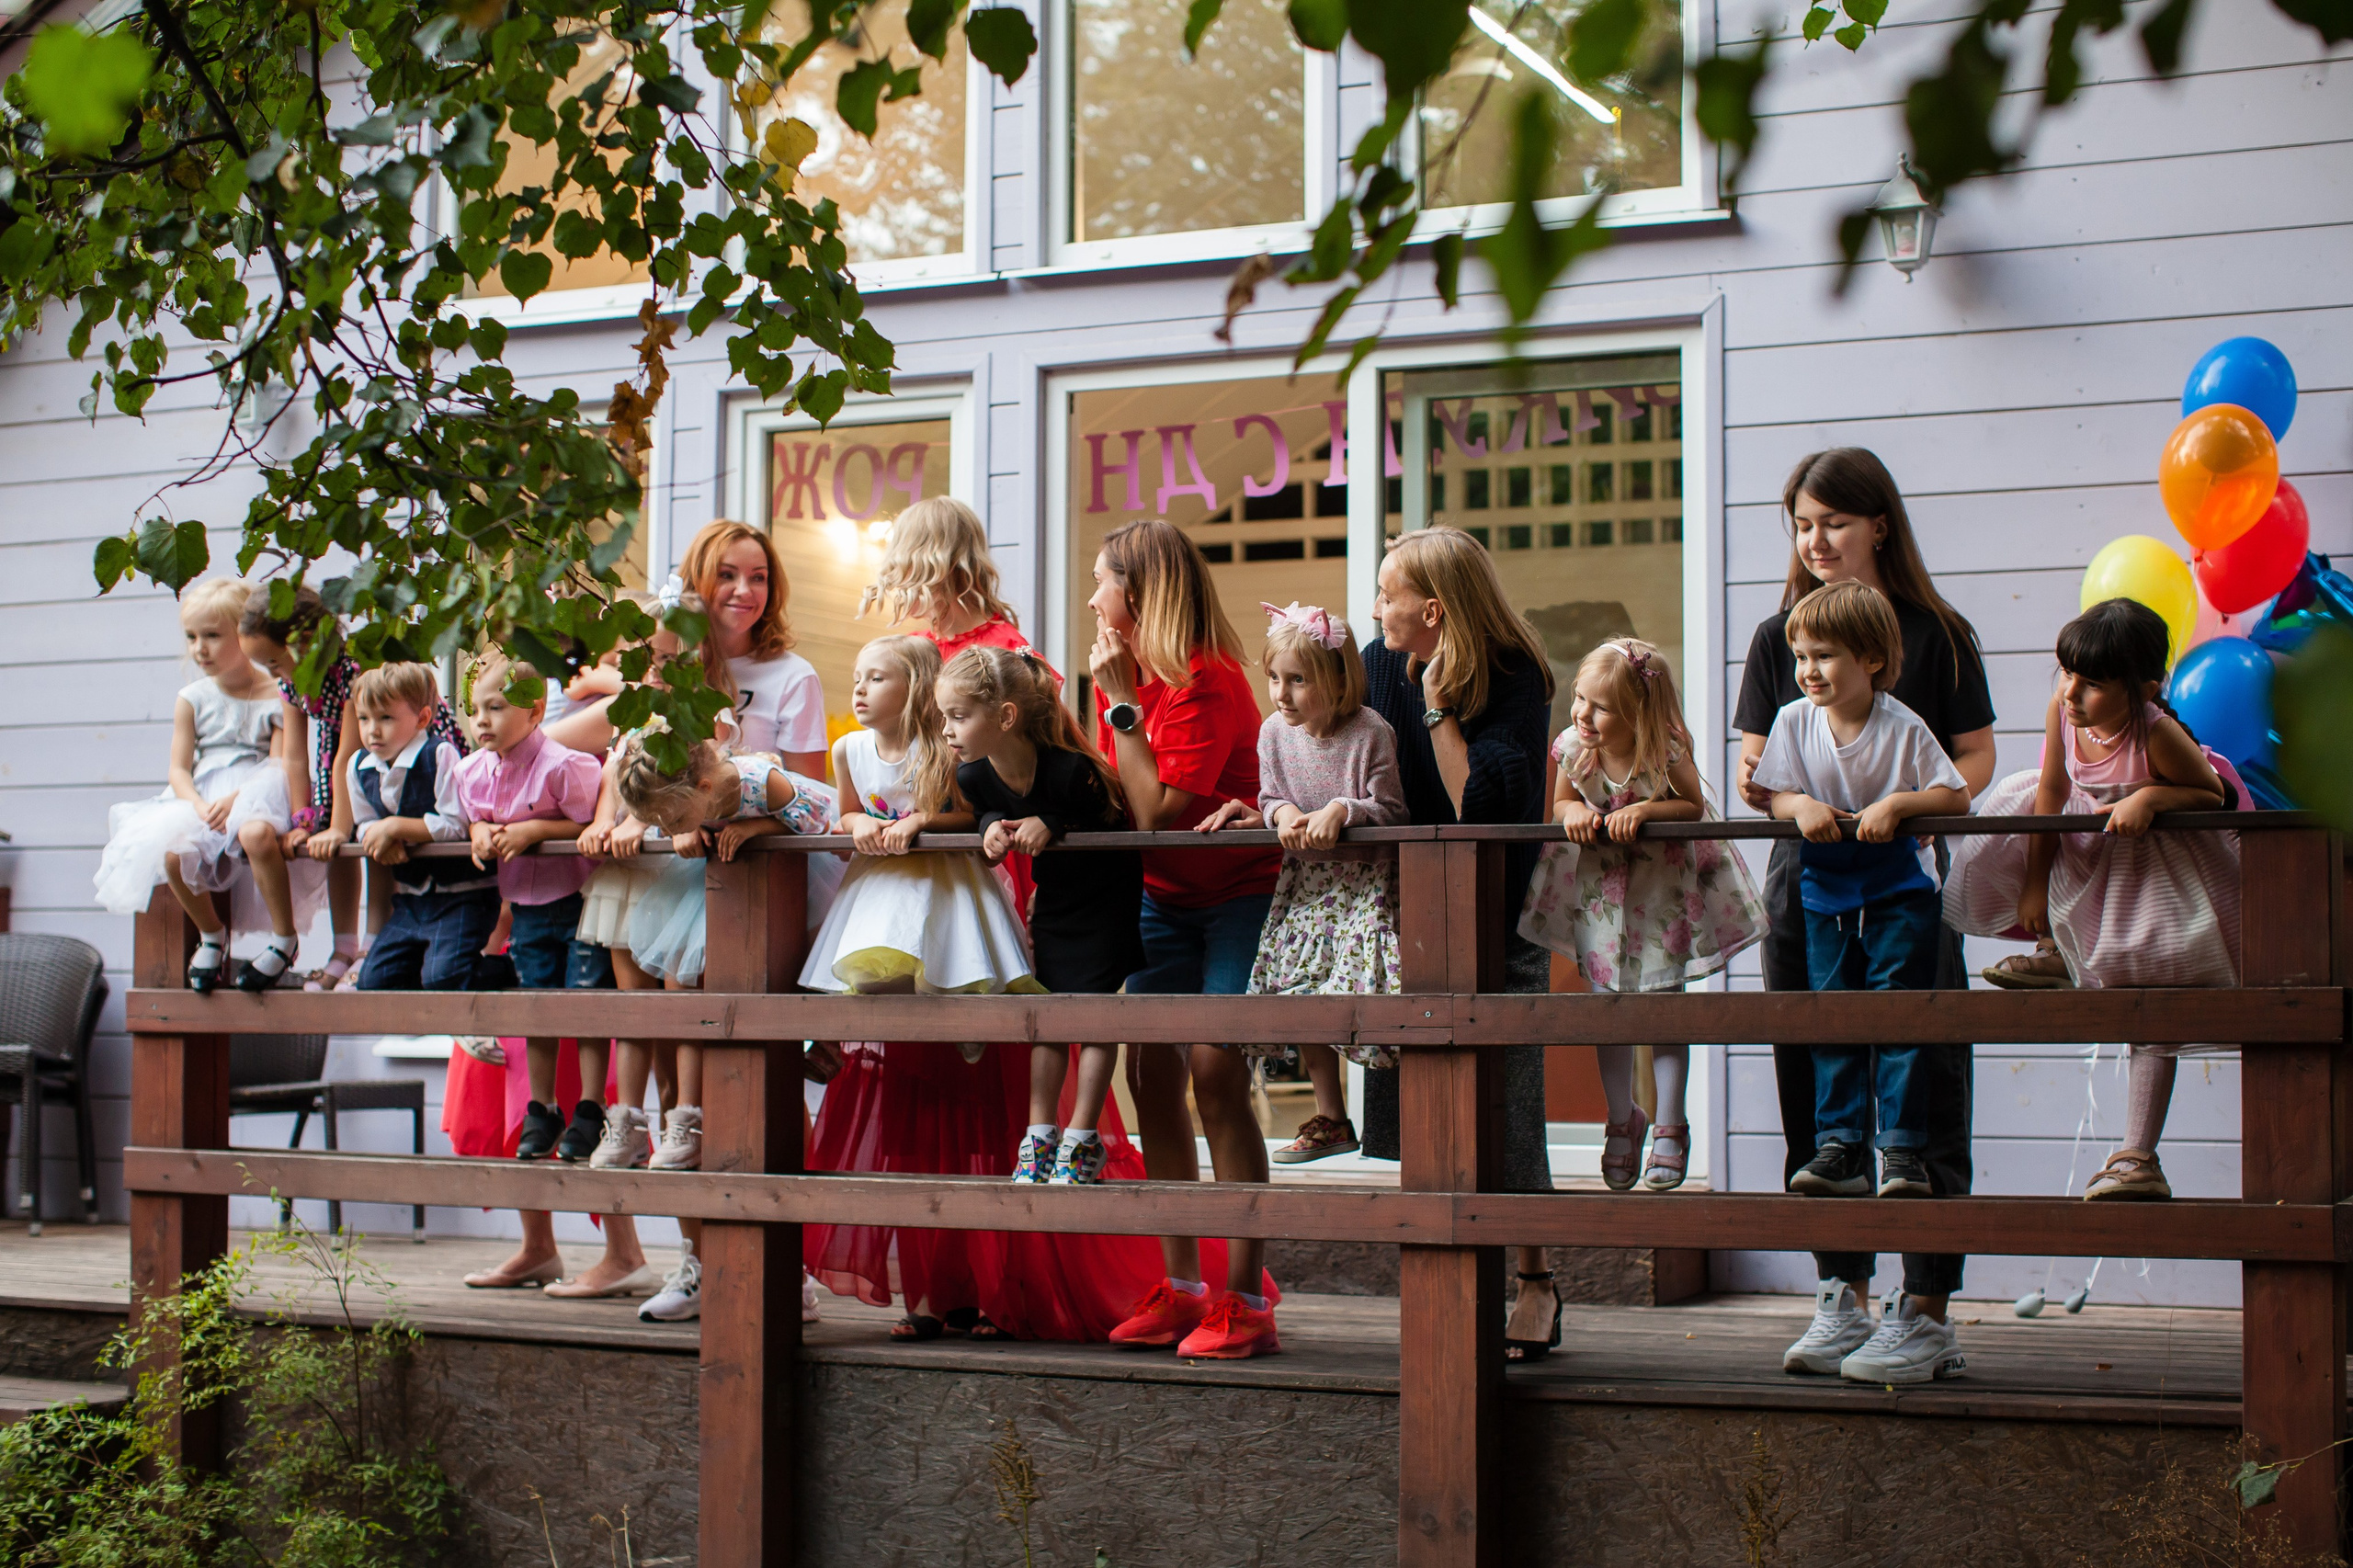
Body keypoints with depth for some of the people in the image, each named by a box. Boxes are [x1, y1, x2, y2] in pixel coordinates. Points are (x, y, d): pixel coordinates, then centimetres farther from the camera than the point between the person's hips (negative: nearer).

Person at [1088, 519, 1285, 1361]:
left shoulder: (1207, 680, -20)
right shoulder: (1124, 672, 6)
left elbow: (1158, 809, -27)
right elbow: (1115, 795, 4)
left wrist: (1121, 705, -22)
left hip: (1239, 891, -8)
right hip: (1164, 896, 8)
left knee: (1215, 1067, -16)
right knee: (1150, 1069, 2)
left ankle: (1245, 1301, -12)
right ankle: (1181, 1288, 11)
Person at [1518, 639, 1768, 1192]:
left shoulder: (1666, 755, -26)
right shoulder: (1573, 749, -17)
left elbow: (1693, 806, -16)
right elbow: (1561, 802, 0)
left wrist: (1643, 810, -31)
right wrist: (1574, 812, -23)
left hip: (1663, 884, -3)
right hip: (1599, 886, 3)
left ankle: (1669, 1127, 11)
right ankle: (1622, 1120, 22)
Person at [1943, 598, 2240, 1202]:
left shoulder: (2156, 733, -34)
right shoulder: (2062, 712, -21)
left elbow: (2212, 794, -19)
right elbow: (2051, 795, -6)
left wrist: (2149, 797, -38)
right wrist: (2034, 882, -1)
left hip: (2157, 860, -6)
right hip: (2088, 848, 6)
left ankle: (2138, 1157, -8)